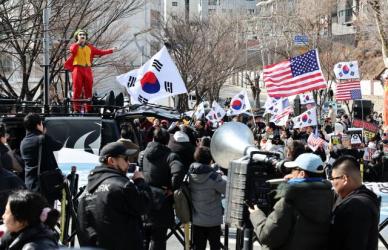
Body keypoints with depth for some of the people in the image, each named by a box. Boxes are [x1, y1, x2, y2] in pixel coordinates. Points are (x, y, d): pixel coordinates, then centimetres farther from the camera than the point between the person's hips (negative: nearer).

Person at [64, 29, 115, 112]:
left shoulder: (89, 47, 17)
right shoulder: (75, 46, 7)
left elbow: (100, 52, 21)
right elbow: (72, 50, -16)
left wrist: (111, 50, 19)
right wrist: (78, 42, -8)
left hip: (87, 70, 4)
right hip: (78, 69, -4)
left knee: (88, 90, 3)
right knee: (77, 89, -6)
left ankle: (89, 109, 6)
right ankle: (76, 109, -7)